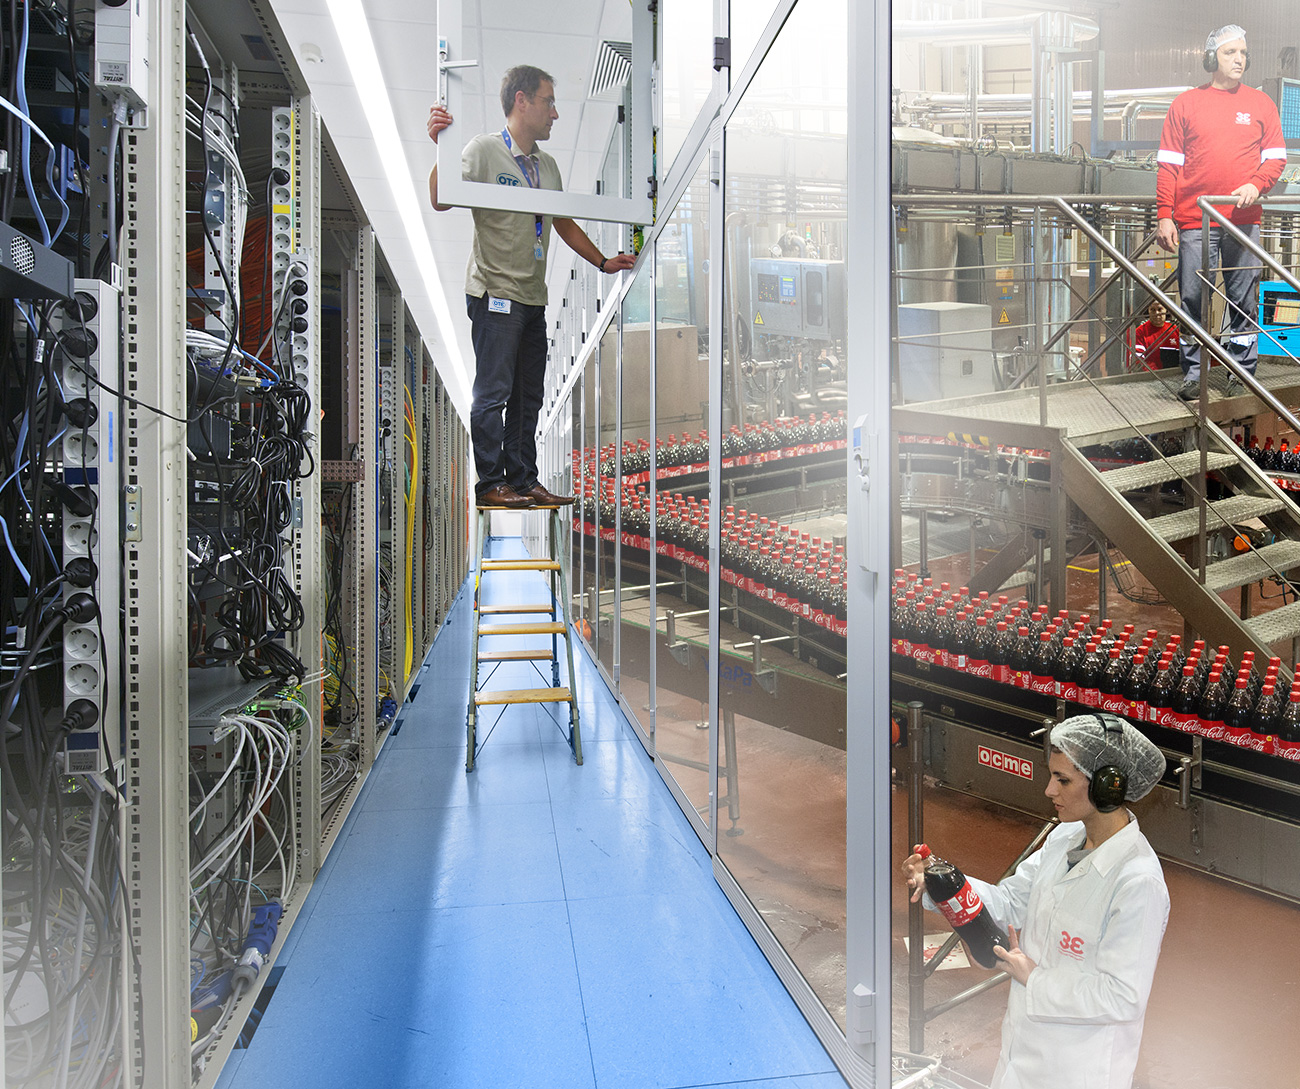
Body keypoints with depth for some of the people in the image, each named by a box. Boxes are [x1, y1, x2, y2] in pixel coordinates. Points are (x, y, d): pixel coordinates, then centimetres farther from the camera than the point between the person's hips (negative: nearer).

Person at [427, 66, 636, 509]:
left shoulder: (547, 166, 18)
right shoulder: (485, 149, -4)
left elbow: (564, 223, 25)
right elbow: (441, 200, -16)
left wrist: (603, 262, 19)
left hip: (534, 297, 8)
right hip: (495, 294, -7)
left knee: (528, 396, 9)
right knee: (494, 392, -6)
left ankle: (524, 480, 16)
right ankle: (491, 484, 1)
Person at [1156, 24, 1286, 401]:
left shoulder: (1260, 103, 13)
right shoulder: (1185, 104, 9)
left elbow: (1276, 157, 12)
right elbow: (1168, 164, 4)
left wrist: (1256, 185, -10)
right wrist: (1165, 216, -4)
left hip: (1244, 219, 2)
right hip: (1194, 219, -1)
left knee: (1244, 299, 2)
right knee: (1193, 299, -2)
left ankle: (1243, 373, 10)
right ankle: (1193, 374, 6)